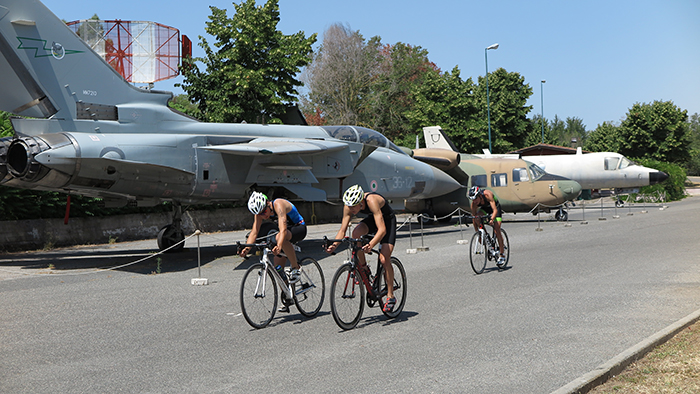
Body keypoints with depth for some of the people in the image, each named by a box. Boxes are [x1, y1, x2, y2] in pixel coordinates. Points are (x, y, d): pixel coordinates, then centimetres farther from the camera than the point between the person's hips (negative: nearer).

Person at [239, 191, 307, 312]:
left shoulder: (278, 205, -32)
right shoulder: (260, 211, -12)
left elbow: (283, 229, -44)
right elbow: (254, 231, -15)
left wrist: (278, 246, -59)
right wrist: (247, 248, -32)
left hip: (299, 228, -7)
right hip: (288, 230, 7)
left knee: (280, 237, -39)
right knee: (278, 268, -1)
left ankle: (295, 268, -22)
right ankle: (285, 300, 13)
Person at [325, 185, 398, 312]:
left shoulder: (371, 201, -39)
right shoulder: (349, 206, -22)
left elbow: (382, 230, -44)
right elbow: (342, 230, -17)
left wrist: (371, 245, -58)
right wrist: (333, 245, -34)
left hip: (387, 220, -5)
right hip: (372, 218, 5)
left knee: (384, 259, -18)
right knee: (356, 233, -28)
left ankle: (390, 296, -2)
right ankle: (363, 267, -5)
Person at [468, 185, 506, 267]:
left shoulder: (487, 194, -38)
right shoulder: (474, 203, -26)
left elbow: (495, 210, -42)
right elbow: (474, 217, -19)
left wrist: (492, 219, -60)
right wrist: (476, 232, -21)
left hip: (495, 207, -4)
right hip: (484, 208, 4)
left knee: (497, 231, -16)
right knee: (476, 219, -26)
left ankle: (502, 255, -10)